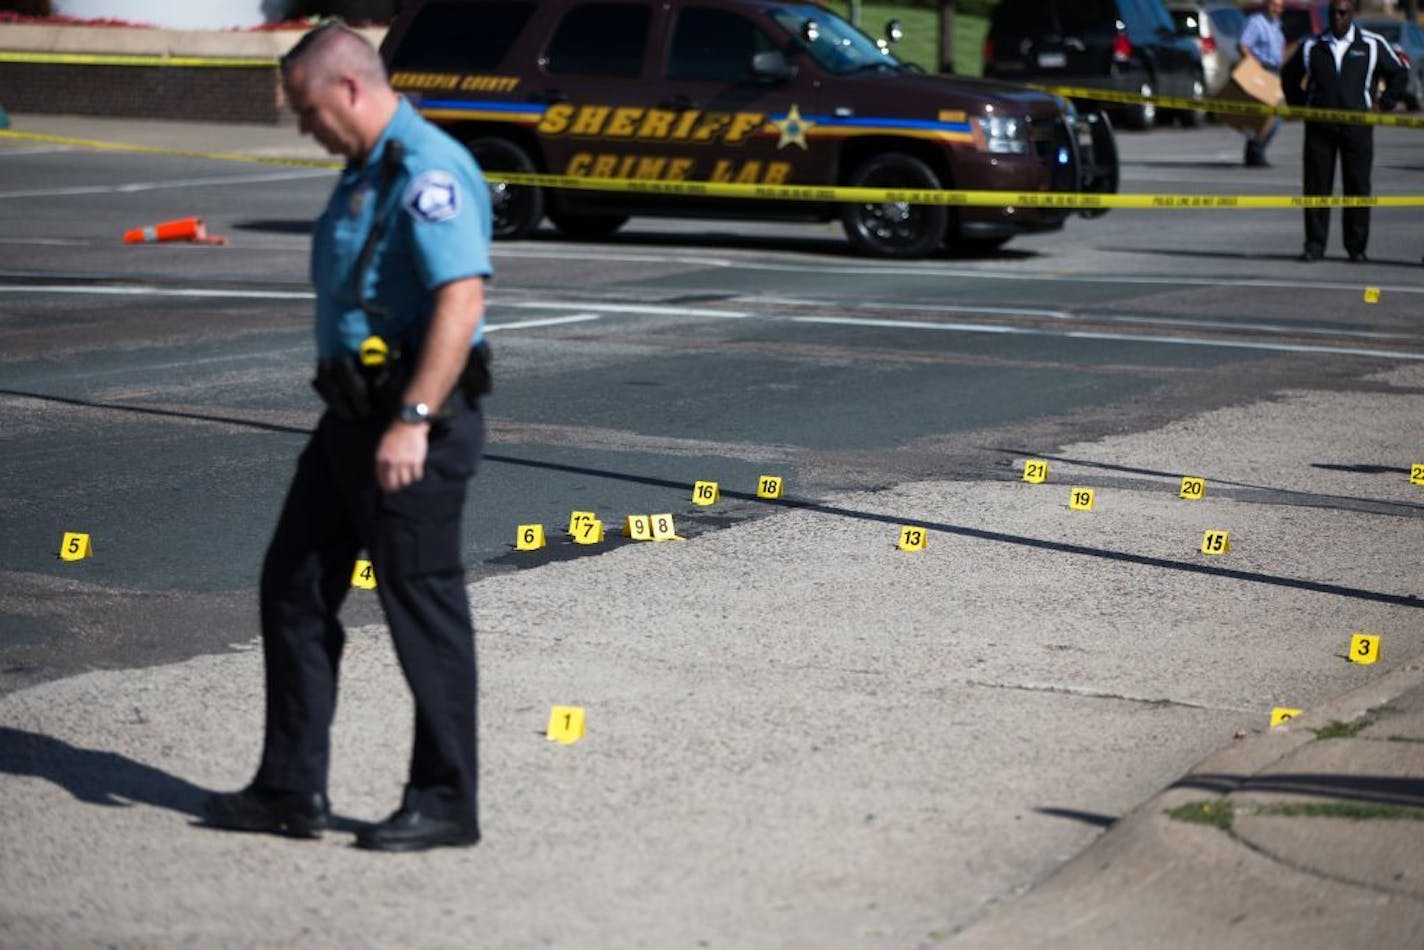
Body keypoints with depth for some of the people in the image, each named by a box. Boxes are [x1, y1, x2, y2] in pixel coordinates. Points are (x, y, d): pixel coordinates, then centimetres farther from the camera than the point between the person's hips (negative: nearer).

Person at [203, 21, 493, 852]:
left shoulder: (430, 173, -17)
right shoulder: (366, 171, 15)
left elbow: (462, 301, -26)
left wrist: (413, 421, -29)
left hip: (416, 420, -10)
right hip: (354, 412, 10)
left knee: (425, 607, -2)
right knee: (294, 586, 11)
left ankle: (446, 802, 9)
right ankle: (292, 790, 17)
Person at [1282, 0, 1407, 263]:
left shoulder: (1372, 45, 5)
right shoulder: (1312, 47, 9)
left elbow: (1399, 74, 14)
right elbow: (1289, 75, 24)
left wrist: (1383, 105, 5)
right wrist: (1300, 106, 13)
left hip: (1357, 124, -1)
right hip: (1319, 127, 1)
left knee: (1357, 186, 1)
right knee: (1316, 185, -2)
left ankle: (1356, 246, 9)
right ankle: (1314, 244, 3)